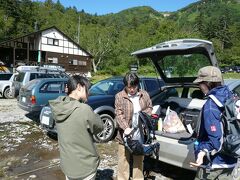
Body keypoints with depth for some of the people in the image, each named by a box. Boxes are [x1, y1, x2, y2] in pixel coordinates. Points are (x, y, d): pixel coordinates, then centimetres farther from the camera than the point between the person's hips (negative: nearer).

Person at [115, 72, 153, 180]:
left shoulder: (144, 94, 1)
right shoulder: (119, 96, -9)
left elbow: (149, 107, 11)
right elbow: (119, 114, -14)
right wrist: (126, 128, -28)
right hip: (125, 133, -3)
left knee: (139, 158, 18)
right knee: (124, 158, 8)